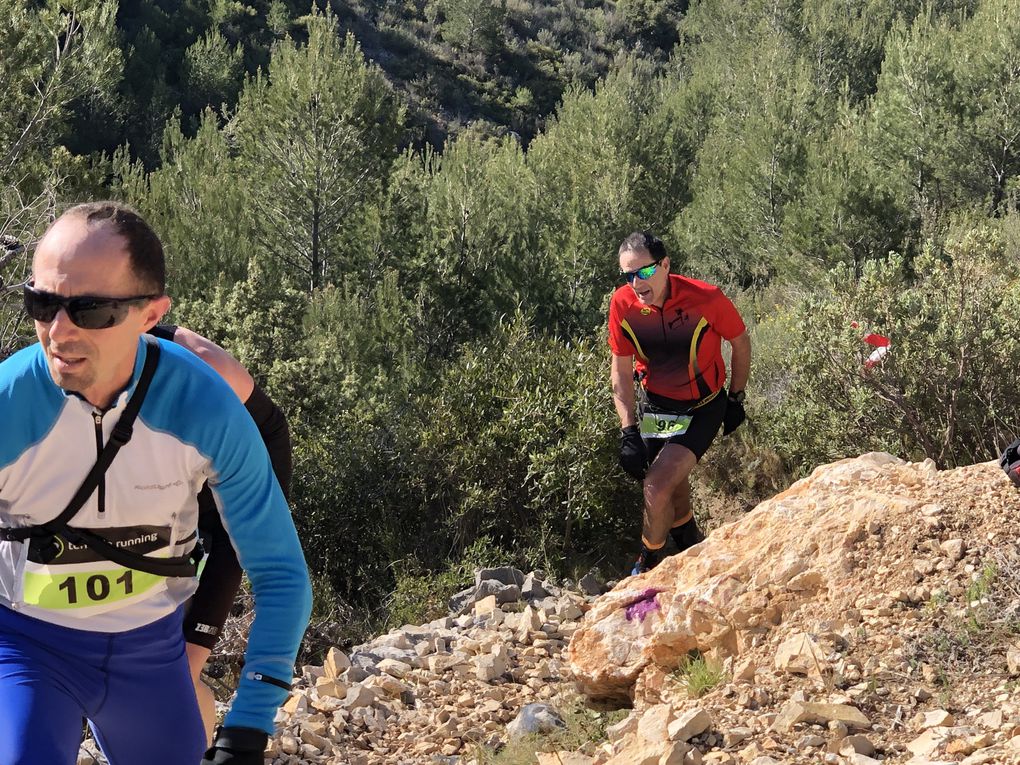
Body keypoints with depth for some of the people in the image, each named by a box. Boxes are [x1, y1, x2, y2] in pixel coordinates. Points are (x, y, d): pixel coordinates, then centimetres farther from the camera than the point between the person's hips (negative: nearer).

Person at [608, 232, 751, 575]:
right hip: (655, 404, 4)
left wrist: (736, 399, 3)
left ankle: (648, 566, 6)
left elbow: (740, 344, -7)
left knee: (657, 487, -19)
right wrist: (628, 431, -12)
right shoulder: (623, 303, -18)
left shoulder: (706, 299, -27)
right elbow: (621, 370, -6)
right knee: (674, 487, 17)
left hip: (702, 409, -4)